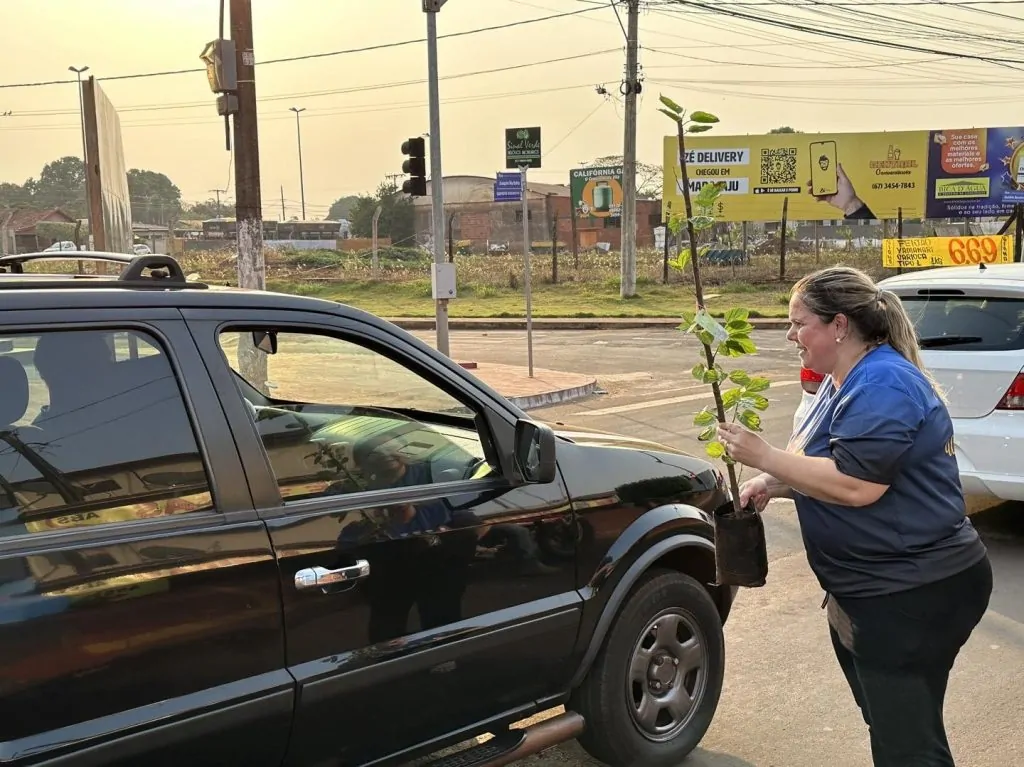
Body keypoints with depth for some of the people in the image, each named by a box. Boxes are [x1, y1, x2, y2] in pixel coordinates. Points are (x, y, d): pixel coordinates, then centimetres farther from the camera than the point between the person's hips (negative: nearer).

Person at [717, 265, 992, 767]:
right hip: (870, 590, 11)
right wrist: (771, 484, -1)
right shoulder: (844, 381, 11)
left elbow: (855, 484, -29)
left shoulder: (883, 385, -22)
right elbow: (826, 465, 18)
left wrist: (765, 458, -21)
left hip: (913, 596, -11)